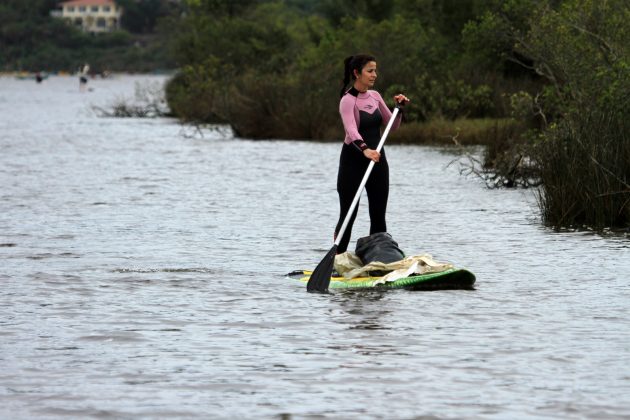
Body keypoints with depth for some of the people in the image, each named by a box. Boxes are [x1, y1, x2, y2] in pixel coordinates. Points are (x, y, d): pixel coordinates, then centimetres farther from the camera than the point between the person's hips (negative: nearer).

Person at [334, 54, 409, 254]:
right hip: (353, 161, -7)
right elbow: (351, 129, -34)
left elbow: (393, 125, 14)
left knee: (378, 215, 6)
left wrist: (399, 108, -4)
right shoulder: (348, 100, -16)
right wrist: (365, 149, -50)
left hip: (377, 158, 7)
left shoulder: (375, 96, 6)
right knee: (348, 214, -4)